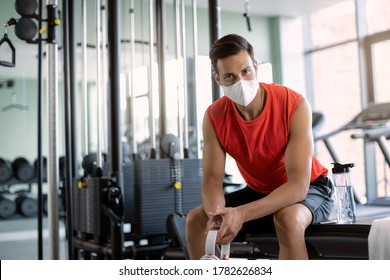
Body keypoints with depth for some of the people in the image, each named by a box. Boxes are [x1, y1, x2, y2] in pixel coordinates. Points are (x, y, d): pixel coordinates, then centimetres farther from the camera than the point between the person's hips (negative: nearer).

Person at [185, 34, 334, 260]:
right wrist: (217, 213, -39)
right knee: (195, 220, -9)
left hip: (308, 190, -4)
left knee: (288, 218, -38)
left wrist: (241, 213, -44)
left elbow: (299, 185, -33)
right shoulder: (215, 116, -15)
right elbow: (212, 180, -15)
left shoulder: (294, 105, -28)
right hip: (259, 192, 5)